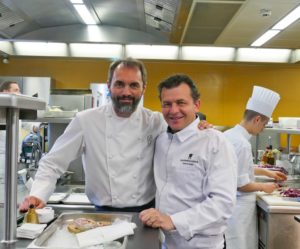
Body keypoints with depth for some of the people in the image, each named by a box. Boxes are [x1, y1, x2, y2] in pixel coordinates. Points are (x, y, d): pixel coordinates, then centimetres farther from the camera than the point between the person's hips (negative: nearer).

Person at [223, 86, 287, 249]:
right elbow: (241, 184, -22)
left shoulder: (230, 134, 3)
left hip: (230, 203, 9)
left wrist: (268, 173, 24)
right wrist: (263, 187, -4)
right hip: (239, 206, -9)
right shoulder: (241, 143, -26)